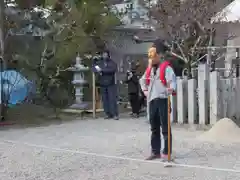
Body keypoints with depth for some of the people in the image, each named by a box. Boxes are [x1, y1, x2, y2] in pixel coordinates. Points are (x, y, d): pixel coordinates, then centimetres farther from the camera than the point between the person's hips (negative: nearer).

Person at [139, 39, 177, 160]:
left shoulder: (166, 68, -7)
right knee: (154, 128, 13)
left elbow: (172, 80, -22)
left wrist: (171, 89, -41)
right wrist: (145, 90, 19)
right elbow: (142, 80, 33)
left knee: (165, 127, -1)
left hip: (162, 100, -7)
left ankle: (166, 152, 6)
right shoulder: (149, 69, 15)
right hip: (152, 100, 7)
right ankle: (155, 152, 22)